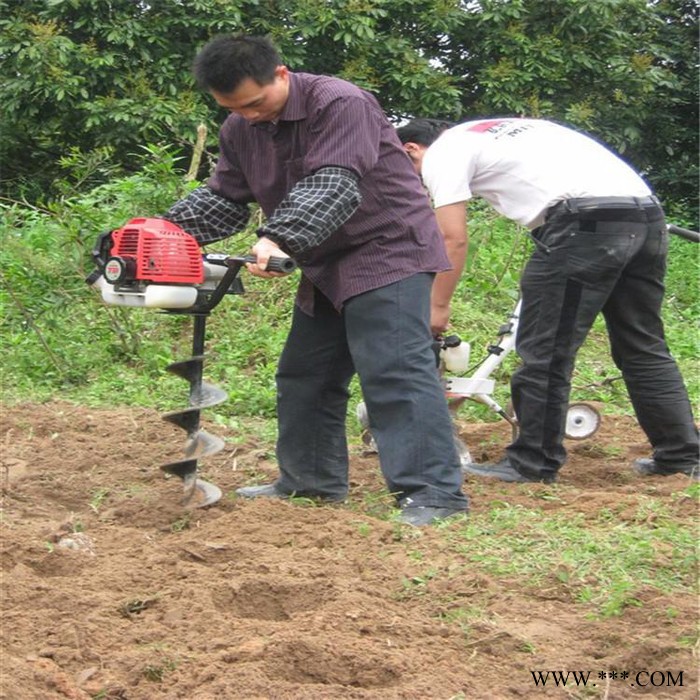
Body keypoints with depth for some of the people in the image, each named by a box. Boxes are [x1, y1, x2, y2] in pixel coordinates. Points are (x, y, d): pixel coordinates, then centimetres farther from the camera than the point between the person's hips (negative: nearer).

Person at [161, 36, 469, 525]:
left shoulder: (341, 104, -22)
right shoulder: (240, 131, 4)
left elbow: (333, 189, -32)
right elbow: (222, 199, 6)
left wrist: (280, 240, -43)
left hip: (388, 252, -9)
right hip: (327, 267, 9)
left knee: (394, 371, -18)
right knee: (304, 374, 13)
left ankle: (435, 491, -20)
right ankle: (312, 480, 26)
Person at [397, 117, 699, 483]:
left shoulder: (441, 154, 8)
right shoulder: (496, 131, 34)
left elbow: (453, 239, 2)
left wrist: (438, 307, 11)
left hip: (588, 220, -9)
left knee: (543, 351, 0)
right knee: (644, 348, 16)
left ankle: (532, 464, 6)